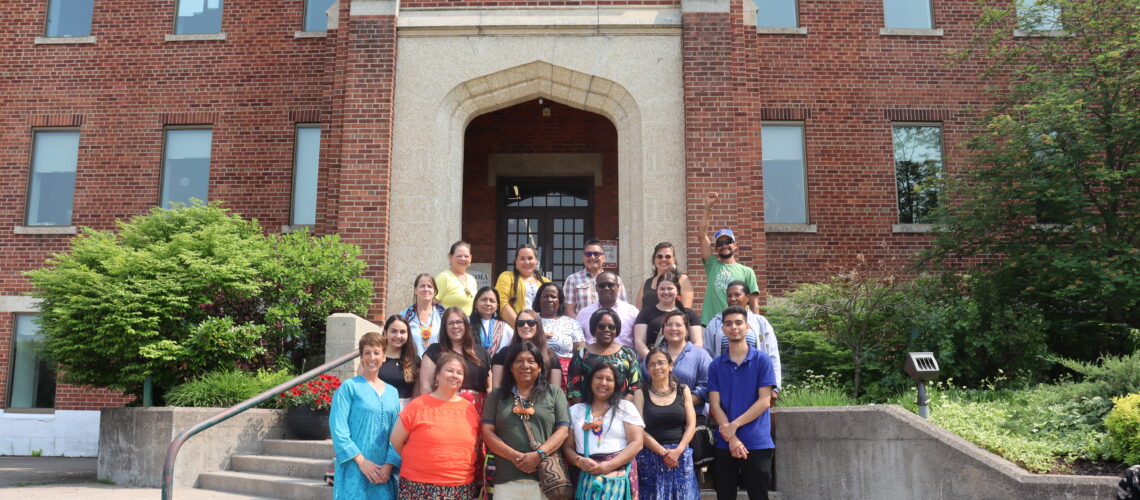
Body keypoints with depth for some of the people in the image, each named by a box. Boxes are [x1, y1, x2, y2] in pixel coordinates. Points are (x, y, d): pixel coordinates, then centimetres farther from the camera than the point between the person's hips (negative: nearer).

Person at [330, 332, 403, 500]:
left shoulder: (392, 392, 12)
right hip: (354, 470, -4)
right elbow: (338, 428, -9)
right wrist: (361, 461, -15)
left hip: (384, 472, 4)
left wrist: (389, 465, -6)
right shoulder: (349, 387, -2)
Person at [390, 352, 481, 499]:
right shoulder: (417, 406, -4)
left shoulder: (470, 409, 6)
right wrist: (416, 461, 5)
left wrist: (465, 469, 9)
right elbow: (396, 441, 4)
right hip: (420, 487, -3)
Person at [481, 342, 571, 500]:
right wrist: (515, 456, -11)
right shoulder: (497, 395, 12)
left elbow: (563, 430, 3)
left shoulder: (554, 393, 10)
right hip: (506, 479, 1)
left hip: (545, 478, -1)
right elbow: (487, 431, 4)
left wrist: (539, 454, -13)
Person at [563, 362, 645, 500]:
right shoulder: (575, 410, 14)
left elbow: (637, 443, -2)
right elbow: (567, 447, 11)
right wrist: (579, 461, -11)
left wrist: (609, 465, -13)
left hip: (619, 476, -1)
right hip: (587, 477, 2)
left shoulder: (626, 407, 7)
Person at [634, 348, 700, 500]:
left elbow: (691, 425, 2)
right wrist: (662, 451, -13)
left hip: (681, 455, 1)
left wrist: (678, 450, -12)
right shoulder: (641, 393, 3)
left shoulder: (683, 390, 8)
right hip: (650, 456, -1)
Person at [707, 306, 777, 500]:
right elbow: (715, 406, 0)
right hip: (724, 444, 3)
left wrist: (734, 425, -12)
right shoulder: (716, 365, 6)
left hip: (757, 442, -2)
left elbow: (764, 401, -7)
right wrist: (732, 439, -11)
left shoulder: (761, 360, -1)